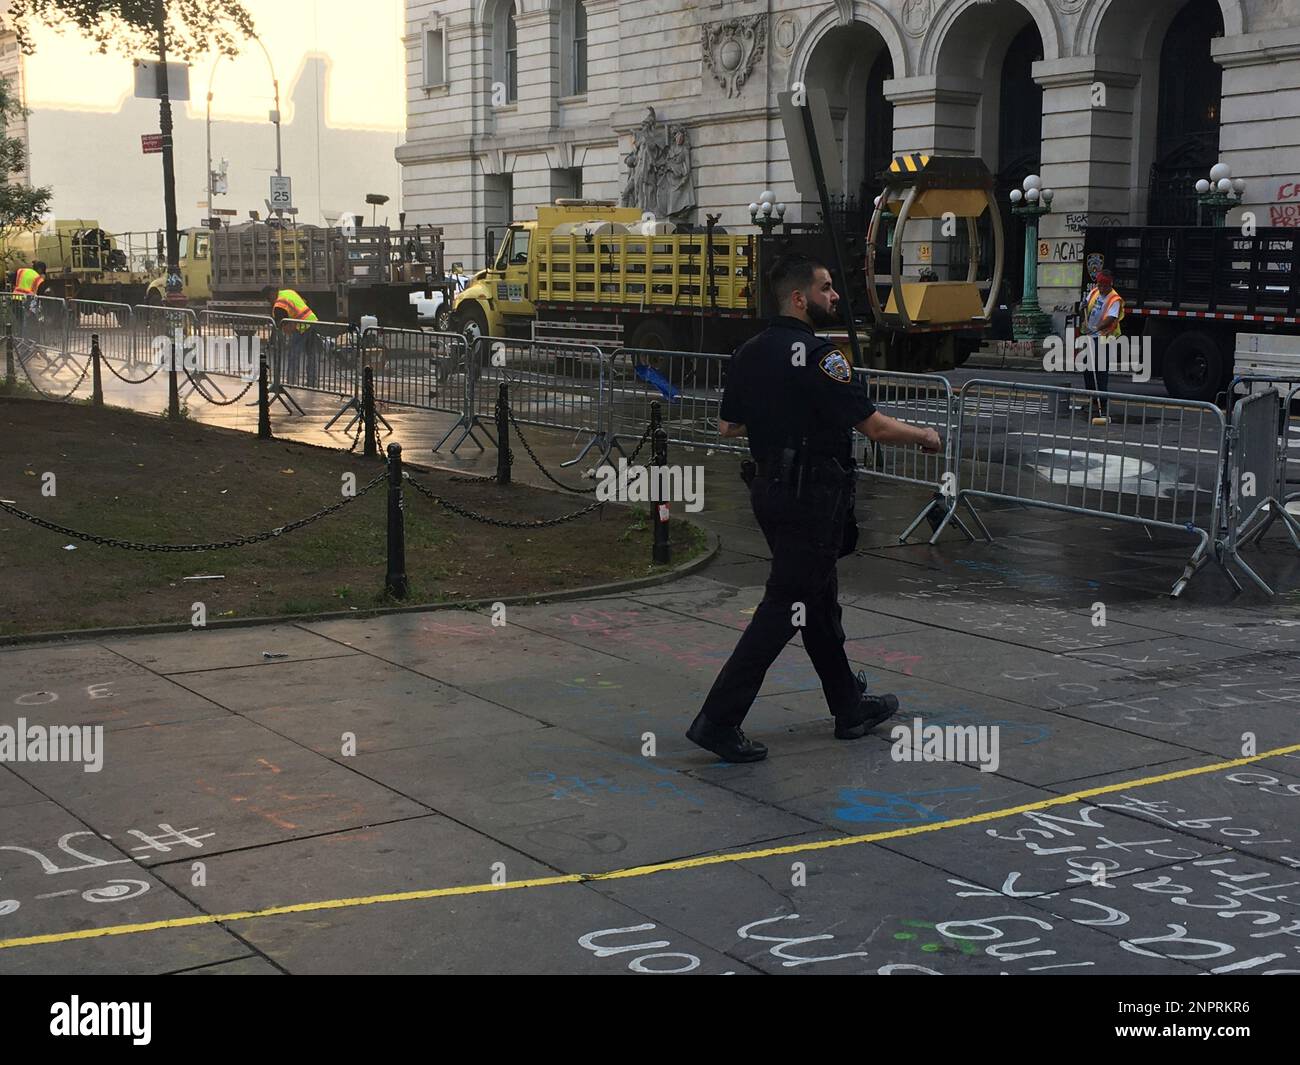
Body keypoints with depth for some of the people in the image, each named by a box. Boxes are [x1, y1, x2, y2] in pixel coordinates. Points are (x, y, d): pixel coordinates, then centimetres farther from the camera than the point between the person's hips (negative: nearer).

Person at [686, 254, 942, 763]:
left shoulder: (750, 353, 6)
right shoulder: (817, 356, -19)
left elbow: (727, 425, 14)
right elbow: (874, 425, -18)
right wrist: (924, 435, 0)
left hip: (770, 487, 9)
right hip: (812, 496, -9)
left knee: (820, 600, 18)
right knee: (784, 607, -5)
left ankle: (850, 707, 30)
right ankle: (718, 719, -5)